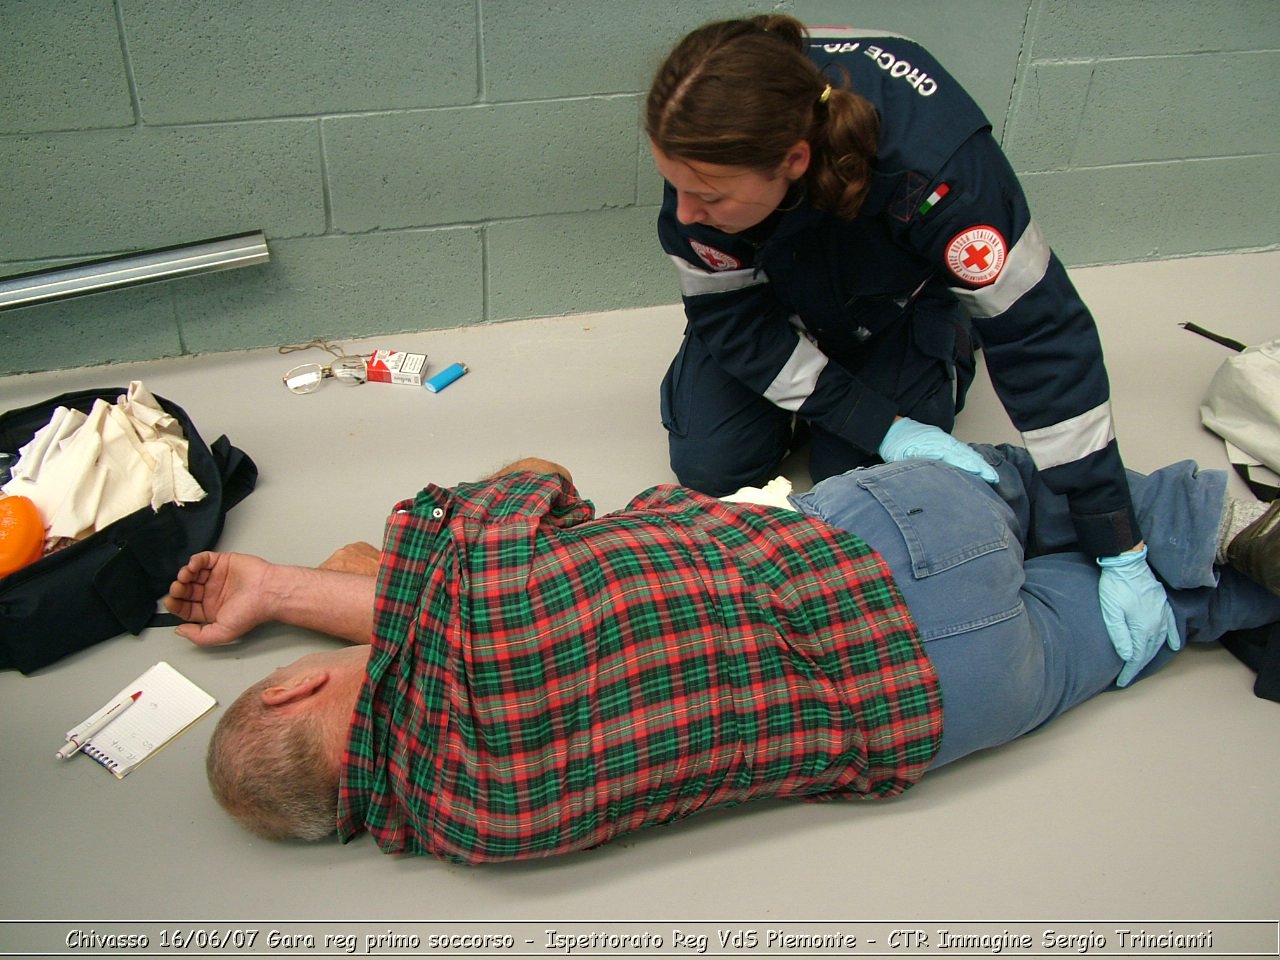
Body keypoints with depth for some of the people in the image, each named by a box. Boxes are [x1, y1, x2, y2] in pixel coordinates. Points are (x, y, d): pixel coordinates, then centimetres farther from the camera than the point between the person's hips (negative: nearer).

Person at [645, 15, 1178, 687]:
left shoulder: (936, 163, -43)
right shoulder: (708, 152, -35)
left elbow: (1042, 334, -37)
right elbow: (727, 315, -22)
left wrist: (1120, 555, -35)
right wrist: (881, 426, -28)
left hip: (900, 302, -2)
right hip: (770, 294, 2)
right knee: (709, 465, -8)